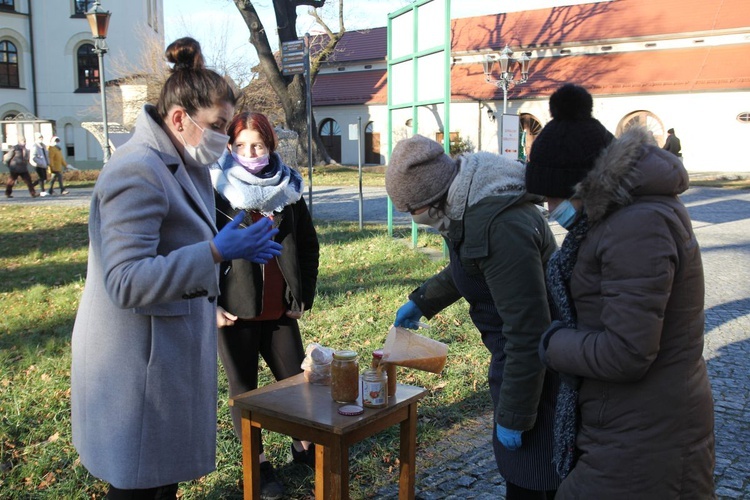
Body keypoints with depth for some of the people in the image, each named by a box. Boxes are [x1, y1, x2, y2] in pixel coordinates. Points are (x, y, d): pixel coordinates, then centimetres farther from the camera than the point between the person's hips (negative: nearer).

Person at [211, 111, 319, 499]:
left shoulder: (288, 188, 4)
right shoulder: (217, 191, -7)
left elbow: (309, 246, 11)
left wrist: (304, 295, 8)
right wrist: (210, 305, -10)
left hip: (280, 309, 3)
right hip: (234, 310, -3)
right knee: (244, 388, 9)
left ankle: (302, 445, 35)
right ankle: (257, 463, 26)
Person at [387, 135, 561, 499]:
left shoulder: (501, 228, -31)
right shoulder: (472, 204, 1)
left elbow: (527, 335, -29)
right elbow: (466, 268, 23)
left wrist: (513, 416, -21)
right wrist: (421, 301, 29)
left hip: (537, 370, -10)